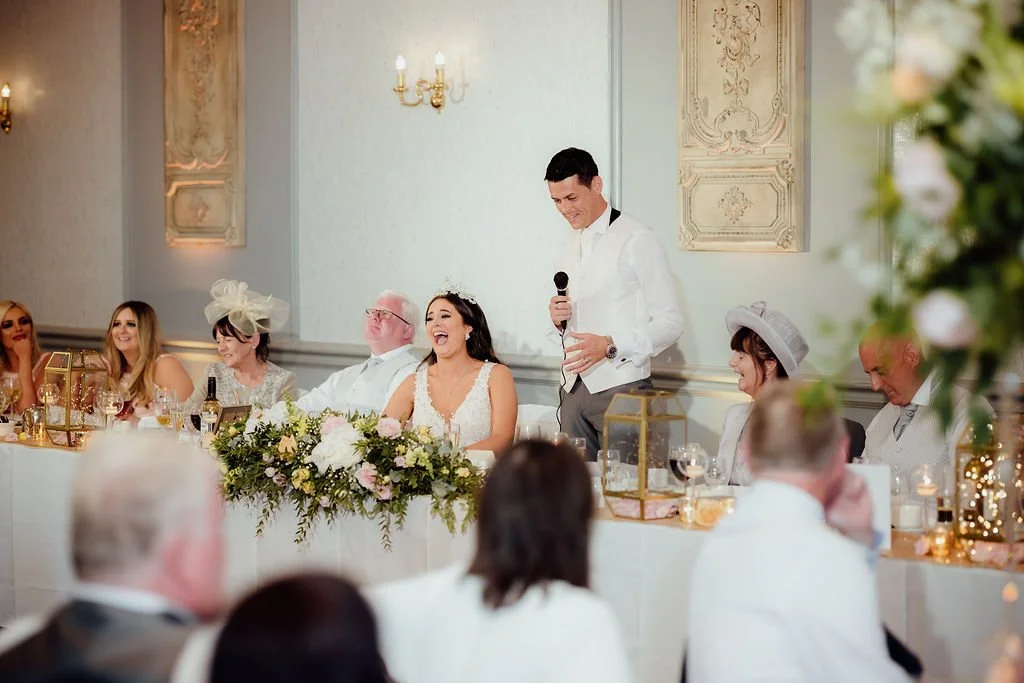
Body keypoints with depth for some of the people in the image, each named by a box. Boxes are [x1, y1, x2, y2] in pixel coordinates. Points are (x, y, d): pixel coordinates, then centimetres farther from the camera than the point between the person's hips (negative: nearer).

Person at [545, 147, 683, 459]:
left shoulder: (637, 240, -6)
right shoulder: (571, 244, 16)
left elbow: (670, 322, -9)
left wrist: (610, 346, -20)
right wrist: (557, 320, 0)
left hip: (621, 387, -6)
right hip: (573, 387, 6)